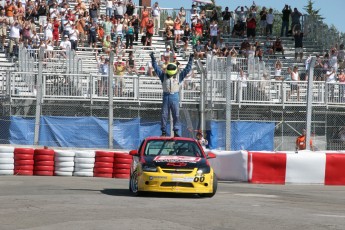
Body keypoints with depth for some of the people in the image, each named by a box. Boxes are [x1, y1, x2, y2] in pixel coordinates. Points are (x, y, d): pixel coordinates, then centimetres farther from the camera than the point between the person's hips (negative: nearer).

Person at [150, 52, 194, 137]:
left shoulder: (179, 76, 5)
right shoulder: (163, 76, 6)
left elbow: (187, 69, 8)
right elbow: (156, 68, 9)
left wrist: (191, 60, 5)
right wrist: (153, 59, 6)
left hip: (175, 97, -1)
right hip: (166, 97, 1)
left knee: (176, 115, -1)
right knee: (164, 115, 2)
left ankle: (176, 131, 4)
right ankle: (163, 131, 8)